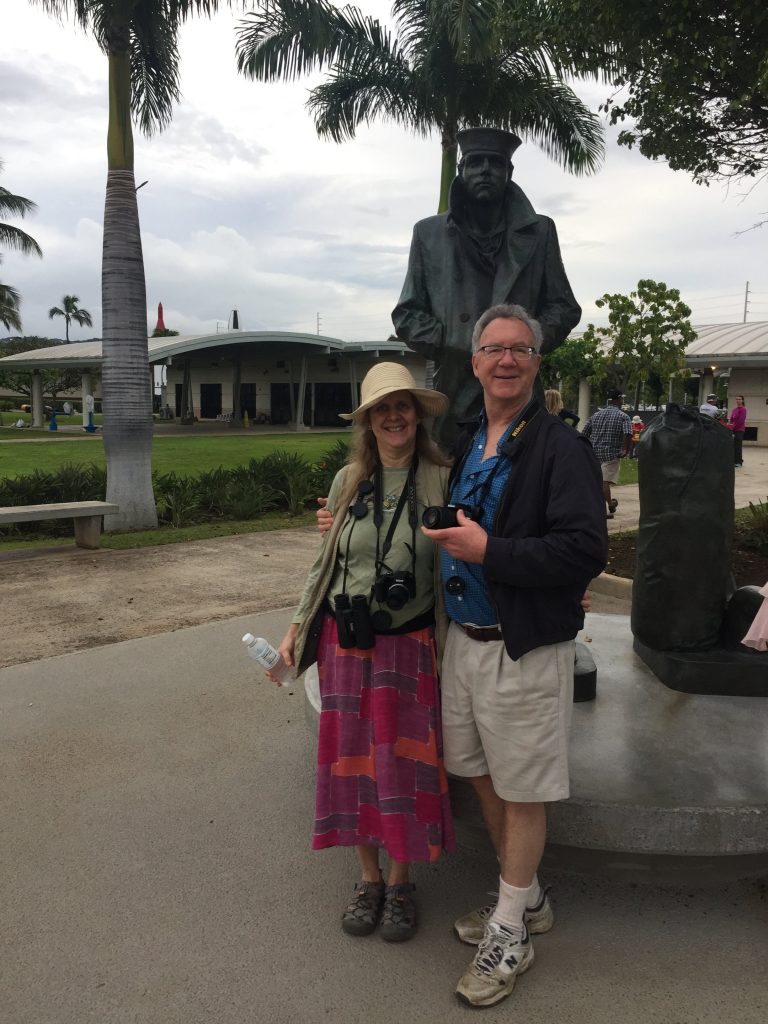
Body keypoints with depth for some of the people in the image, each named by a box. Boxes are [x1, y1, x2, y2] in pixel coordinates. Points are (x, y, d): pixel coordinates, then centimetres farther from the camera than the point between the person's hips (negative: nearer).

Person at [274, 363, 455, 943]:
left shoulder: (440, 480, -6)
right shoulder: (349, 481, 2)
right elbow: (325, 563, 9)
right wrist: (297, 629, 8)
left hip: (409, 645, -2)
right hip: (345, 643, 3)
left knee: (404, 763, 6)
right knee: (353, 760, 11)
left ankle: (400, 883, 29)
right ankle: (369, 878, 32)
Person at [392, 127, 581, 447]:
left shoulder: (539, 232, 13)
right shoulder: (429, 233, 12)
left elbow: (564, 308, 13)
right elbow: (407, 315, 10)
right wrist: (456, 349, -6)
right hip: (453, 388, 0)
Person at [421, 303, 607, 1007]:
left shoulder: (561, 448, -13)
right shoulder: (466, 444, 10)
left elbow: (586, 551, -22)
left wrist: (488, 551, -23)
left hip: (524, 650, -7)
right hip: (463, 639, 8)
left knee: (522, 792, 8)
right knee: (483, 778, 19)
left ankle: (509, 933, 28)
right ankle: (528, 901, 40)